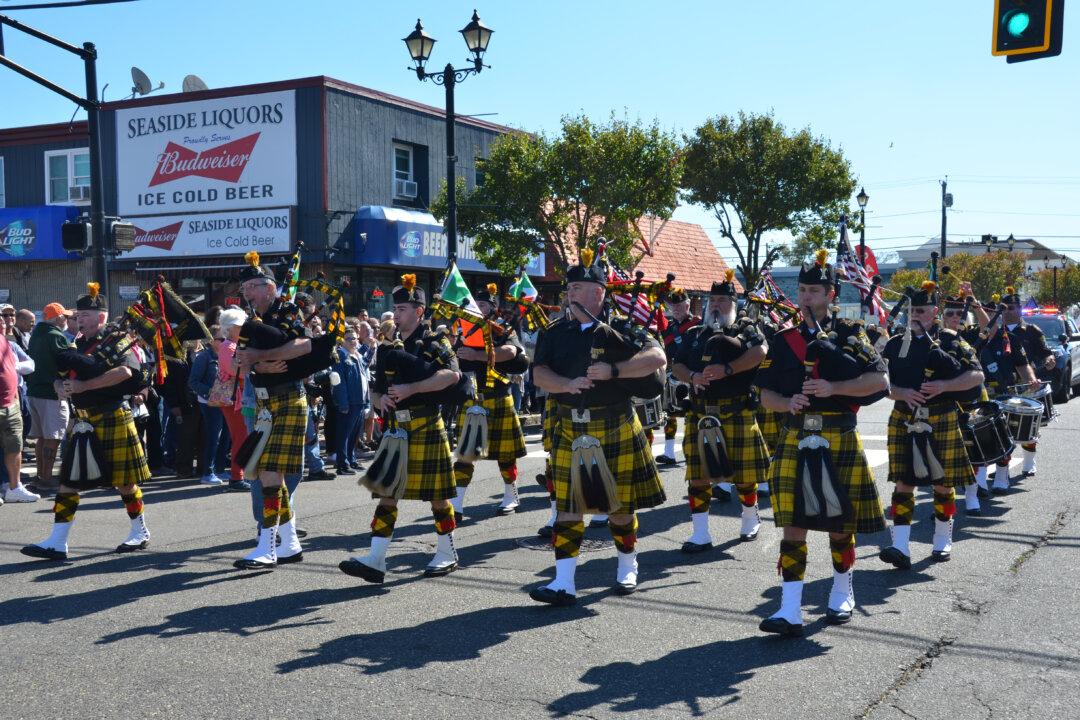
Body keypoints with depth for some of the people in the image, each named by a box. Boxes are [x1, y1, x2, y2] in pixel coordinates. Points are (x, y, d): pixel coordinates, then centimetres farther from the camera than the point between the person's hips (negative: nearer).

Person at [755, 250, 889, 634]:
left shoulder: (849, 334, 1)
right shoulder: (784, 341, 8)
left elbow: (880, 380, -7)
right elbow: (766, 394, 7)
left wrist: (834, 388, -19)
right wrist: (788, 403, -14)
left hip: (840, 440, -1)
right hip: (795, 441, 2)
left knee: (840, 523, 11)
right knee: (793, 524, -3)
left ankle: (842, 594, 31)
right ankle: (790, 610, -2)